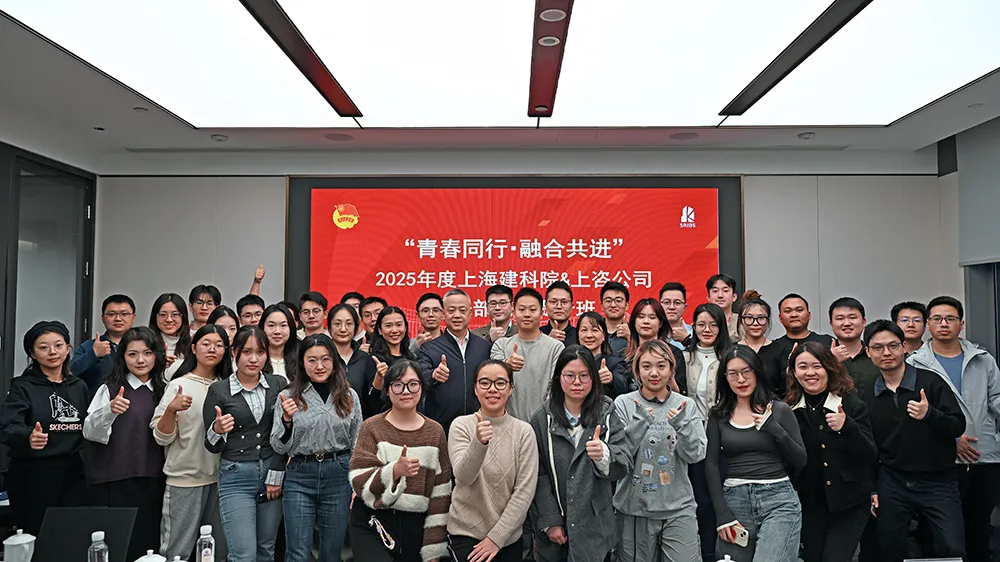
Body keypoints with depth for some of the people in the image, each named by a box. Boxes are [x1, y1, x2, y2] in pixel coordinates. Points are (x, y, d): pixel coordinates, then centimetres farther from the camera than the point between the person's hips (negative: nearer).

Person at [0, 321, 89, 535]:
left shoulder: (79, 386, 12)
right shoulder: (23, 387, -2)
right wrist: (28, 436, -37)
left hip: (73, 475, 4)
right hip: (33, 477, -4)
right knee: (35, 540, -2)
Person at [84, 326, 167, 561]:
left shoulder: (163, 391, 9)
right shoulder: (110, 389, -3)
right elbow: (90, 432, -12)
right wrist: (110, 411, -29)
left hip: (151, 482, 4)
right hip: (112, 482, -3)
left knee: (147, 542, 5)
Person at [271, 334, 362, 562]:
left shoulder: (349, 396, 4)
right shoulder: (289, 397, 0)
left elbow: (358, 445, 9)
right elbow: (279, 448, -1)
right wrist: (286, 420, -18)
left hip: (339, 474, 1)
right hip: (300, 476, -1)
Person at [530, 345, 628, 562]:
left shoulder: (608, 416, -2)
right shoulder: (542, 419, -2)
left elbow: (623, 467, -9)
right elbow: (538, 475, -2)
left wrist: (604, 455, -29)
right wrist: (550, 522, -9)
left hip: (594, 529, 0)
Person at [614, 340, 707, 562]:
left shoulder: (686, 405, 4)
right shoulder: (623, 404, -2)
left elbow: (696, 455, -4)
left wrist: (682, 425, -21)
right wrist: (638, 425, -23)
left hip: (678, 508, 1)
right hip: (634, 509, -1)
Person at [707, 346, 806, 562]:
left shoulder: (780, 410, 4)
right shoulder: (718, 415, 7)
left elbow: (800, 461, 3)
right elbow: (711, 465, 3)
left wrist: (775, 429, -11)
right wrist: (722, 514, -5)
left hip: (779, 500, -2)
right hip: (734, 501, 2)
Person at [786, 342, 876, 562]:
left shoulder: (852, 405, -6)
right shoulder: (788, 409, -1)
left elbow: (871, 457, -11)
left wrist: (847, 427, -27)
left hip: (849, 503, -3)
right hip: (810, 504, 3)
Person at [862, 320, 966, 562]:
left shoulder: (930, 382, -6)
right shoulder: (868, 396, 5)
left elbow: (958, 426, -9)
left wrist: (929, 414, -28)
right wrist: (870, 488, 9)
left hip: (938, 481, -3)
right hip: (892, 483, 3)